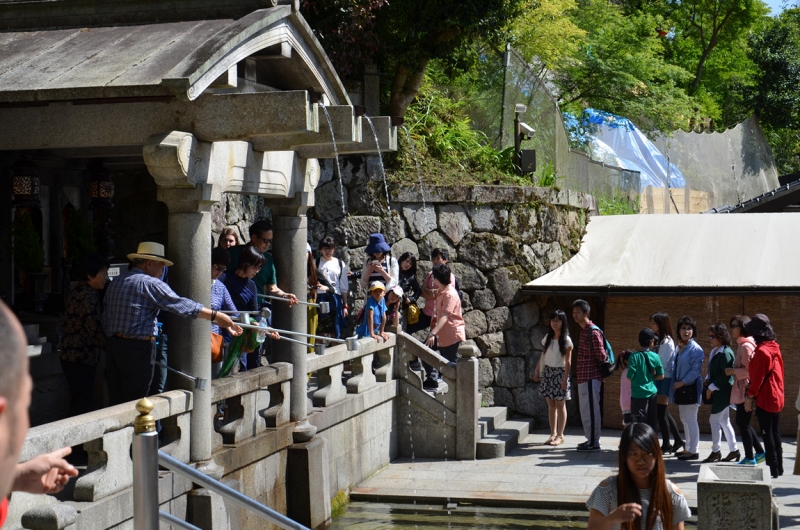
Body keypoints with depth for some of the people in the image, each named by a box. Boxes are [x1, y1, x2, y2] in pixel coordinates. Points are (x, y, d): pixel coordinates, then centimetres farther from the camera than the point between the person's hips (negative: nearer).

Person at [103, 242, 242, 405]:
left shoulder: (115, 284, 14)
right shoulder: (150, 284, -10)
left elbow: (105, 320, 16)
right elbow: (182, 305, -16)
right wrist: (216, 316, -14)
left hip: (112, 344, 7)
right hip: (138, 349, -7)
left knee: (116, 401, 10)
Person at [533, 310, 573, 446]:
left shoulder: (566, 340, -8)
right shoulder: (547, 338, 7)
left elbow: (568, 361, -9)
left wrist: (565, 379, -14)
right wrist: (537, 370, 8)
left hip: (560, 373, -5)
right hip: (547, 371, 5)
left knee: (560, 405, 1)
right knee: (551, 405, 8)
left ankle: (560, 435, 7)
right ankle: (553, 433, 14)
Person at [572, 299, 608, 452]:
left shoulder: (593, 332, -17)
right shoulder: (584, 331, 14)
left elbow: (602, 356, -17)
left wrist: (602, 370, -1)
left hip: (590, 377, -10)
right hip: (583, 377, 10)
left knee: (590, 410, -5)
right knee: (586, 410, 15)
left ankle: (593, 442, 0)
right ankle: (590, 439, 23)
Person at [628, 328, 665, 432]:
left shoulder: (634, 356, -11)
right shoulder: (655, 356, -1)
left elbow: (630, 377, -11)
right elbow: (661, 376, 4)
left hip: (638, 395, -4)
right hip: (652, 393, 4)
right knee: (652, 423, 13)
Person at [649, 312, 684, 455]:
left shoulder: (667, 342, -14)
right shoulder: (659, 340, 13)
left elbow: (661, 363, -17)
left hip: (664, 379, -9)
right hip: (658, 379, 9)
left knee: (661, 412, -4)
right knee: (664, 413, 13)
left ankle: (666, 445, 5)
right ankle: (678, 440, 22)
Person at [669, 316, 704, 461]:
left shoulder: (696, 349, -13)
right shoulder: (678, 347, 12)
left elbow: (696, 370, -17)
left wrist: (682, 382, -18)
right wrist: (675, 384, 8)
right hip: (680, 388, 9)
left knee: (691, 419, -4)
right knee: (684, 419, 15)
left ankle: (693, 451, 2)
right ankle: (688, 448, 24)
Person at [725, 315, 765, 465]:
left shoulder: (746, 346, -16)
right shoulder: (742, 344, 15)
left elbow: (749, 370, -22)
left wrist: (732, 371, -15)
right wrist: (733, 371, 9)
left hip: (745, 391, -10)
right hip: (741, 390, 10)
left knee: (743, 423, -1)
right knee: (743, 423, 16)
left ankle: (749, 458, 8)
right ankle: (760, 452, 24)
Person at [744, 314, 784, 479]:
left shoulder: (762, 351, -18)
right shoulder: (774, 348, 10)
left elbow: (757, 377, -18)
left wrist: (750, 396, -9)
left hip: (765, 399, -9)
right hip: (776, 398, 9)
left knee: (767, 435, -3)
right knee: (774, 433, 15)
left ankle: (773, 470, -1)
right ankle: (779, 467, 20)